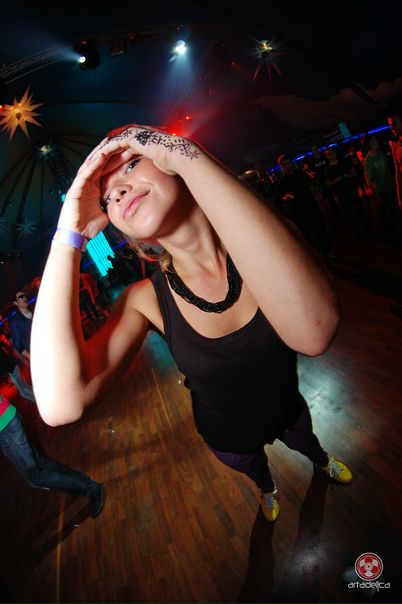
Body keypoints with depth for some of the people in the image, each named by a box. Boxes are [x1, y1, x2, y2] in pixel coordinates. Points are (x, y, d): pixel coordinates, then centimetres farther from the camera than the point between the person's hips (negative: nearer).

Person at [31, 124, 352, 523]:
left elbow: (313, 332, -51)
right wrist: (69, 234, -40)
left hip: (289, 409, 1)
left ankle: (322, 460, 74)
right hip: (228, 437, 0)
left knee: (307, 443, 35)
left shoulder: (263, 237, -29)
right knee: (256, 472, 33)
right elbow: (61, 405, -42)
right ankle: (267, 489, 72)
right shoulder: (147, 300, -27)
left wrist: (185, 153, -50)